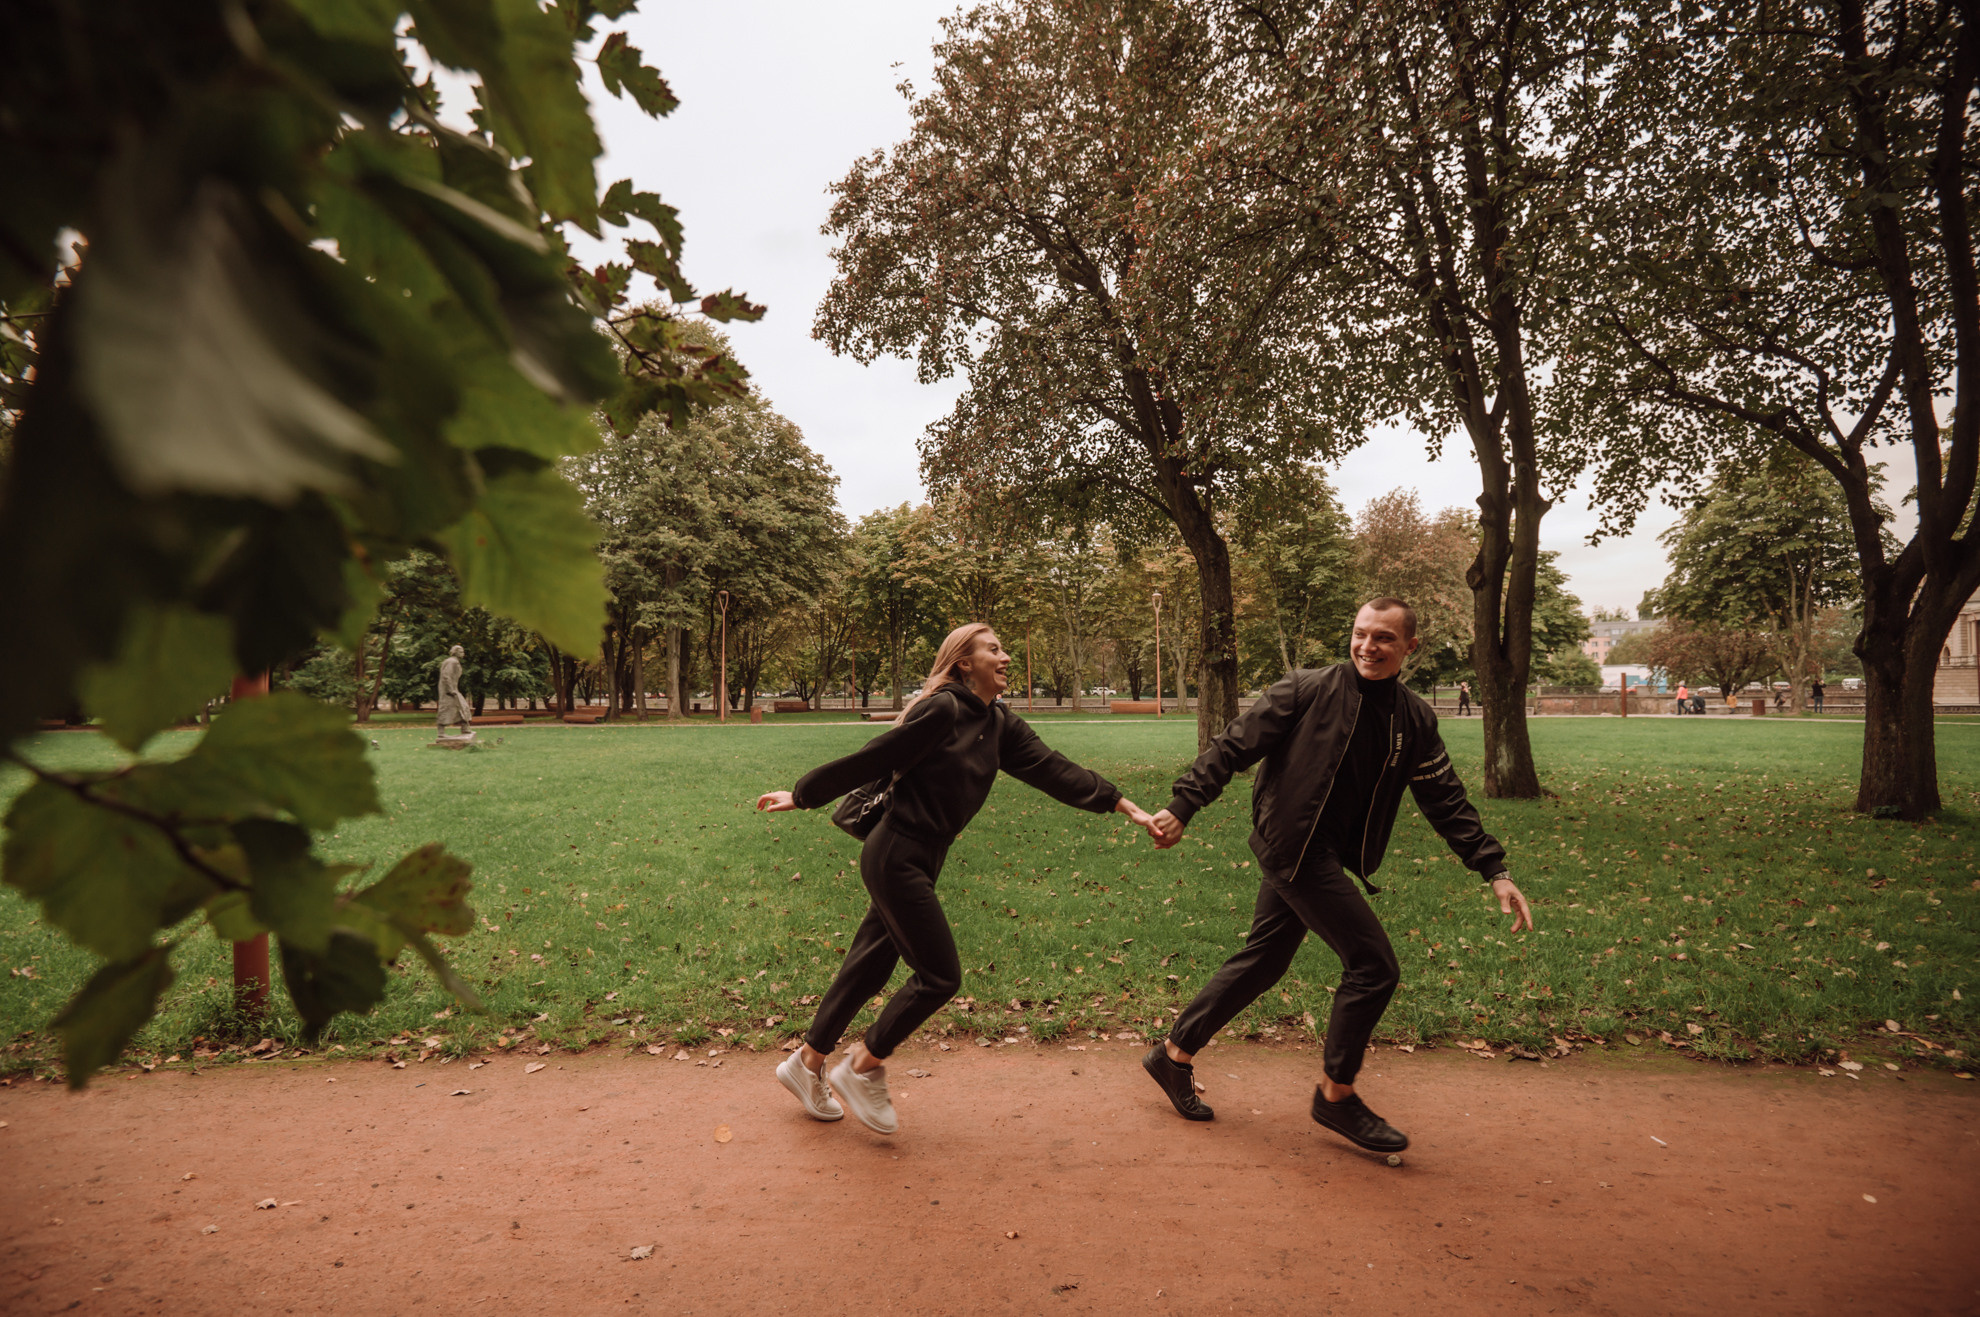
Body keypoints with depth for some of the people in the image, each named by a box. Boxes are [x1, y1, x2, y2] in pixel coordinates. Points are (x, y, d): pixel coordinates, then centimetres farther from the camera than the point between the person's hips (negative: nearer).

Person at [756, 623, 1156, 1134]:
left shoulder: (1000, 726, 7)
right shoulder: (942, 709, -16)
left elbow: (1053, 769, 3)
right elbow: (870, 760, -13)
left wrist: (1125, 805, -2)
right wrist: (801, 796, -4)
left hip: (921, 862, 8)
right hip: (896, 857, -8)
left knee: (868, 968, 16)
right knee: (940, 975, -3)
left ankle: (807, 1064, 32)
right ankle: (862, 1069, 14)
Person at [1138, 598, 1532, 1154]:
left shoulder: (1415, 720, 6)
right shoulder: (1307, 690, -11)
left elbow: (1446, 800, 10)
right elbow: (1234, 746, -11)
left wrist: (1494, 869, 3)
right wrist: (1182, 808, -17)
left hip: (1327, 857, 7)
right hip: (1293, 847, -7)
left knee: (1262, 963, 14)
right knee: (1374, 966, -7)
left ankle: (1174, 1053, 30)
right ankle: (1336, 1093, 12)